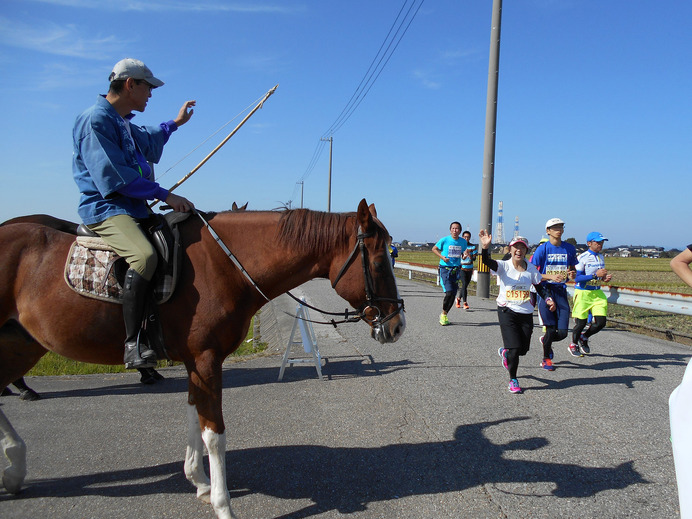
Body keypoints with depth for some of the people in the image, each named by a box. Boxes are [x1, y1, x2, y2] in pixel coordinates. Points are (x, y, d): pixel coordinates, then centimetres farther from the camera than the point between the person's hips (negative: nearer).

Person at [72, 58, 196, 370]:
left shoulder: (124, 123, 20)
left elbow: (147, 141, 44)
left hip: (133, 207, 11)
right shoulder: (96, 119, -11)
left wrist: (175, 123, 52)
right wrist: (164, 195, -20)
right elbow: (114, 175, -20)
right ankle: (133, 343, -32)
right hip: (105, 208, -10)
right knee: (144, 256, -37)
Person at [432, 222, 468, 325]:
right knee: (449, 293, -17)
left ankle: (444, 315, 21)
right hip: (445, 269, -4)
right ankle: (443, 314, 3)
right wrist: (442, 257, -8)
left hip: (456, 270, 4)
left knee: (453, 294, 3)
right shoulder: (444, 240, -6)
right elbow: (434, 249, 6)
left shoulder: (463, 242, 5)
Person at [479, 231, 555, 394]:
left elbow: (540, 287, 14)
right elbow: (487, 262, -26)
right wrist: (485, 247, -45)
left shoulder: (531, 269, 3)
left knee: (523, 349, 6)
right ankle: (513, 380, 11)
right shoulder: (503, 266, -7)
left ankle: (504, 352, 42)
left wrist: (548, 299, -5)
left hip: (526, 313, 4)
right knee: (514, 348, -11)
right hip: (507, 311, -4)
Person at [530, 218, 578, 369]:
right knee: (551, 329, -4)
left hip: (561, 290, 4)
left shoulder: (570, 248, 8)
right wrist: (551, 276, -19)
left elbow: (573, 269, 19)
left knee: (563, 332, -2)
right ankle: (546, 359, 20)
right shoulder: (542, 249, -5)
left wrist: (572, 274, -4)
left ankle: (545, 340, 32)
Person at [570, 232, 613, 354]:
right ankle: (574, 344, 26)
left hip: (597, 293, 6)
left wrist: (605, 278, 1)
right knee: (581, 323, 0)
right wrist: (595, 275, -25)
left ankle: (584, 337, 25)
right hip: (583, 293, -6)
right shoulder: (582, 257, -13)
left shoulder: (601, 257, 11)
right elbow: (576, 278, -19)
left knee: (601, 322, -2)